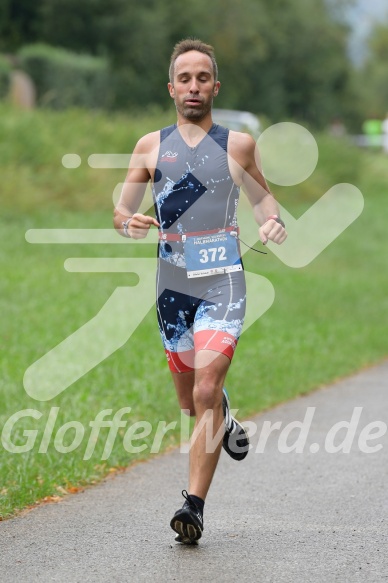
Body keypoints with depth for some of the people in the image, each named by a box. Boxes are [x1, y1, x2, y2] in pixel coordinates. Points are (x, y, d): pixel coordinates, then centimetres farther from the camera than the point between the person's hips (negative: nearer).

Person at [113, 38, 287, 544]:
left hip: (223, 280, -3)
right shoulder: (150, 146, 8)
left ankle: (194, 505, -16)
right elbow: (120, 210, 8)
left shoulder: (238, 145, 5)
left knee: (206, 393, -16)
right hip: (173, 280, 3)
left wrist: (273, 223, -2)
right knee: (189, 396, 14)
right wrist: (128, 223, -16)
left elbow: (261, 194, 20)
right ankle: (223, 418, 50)